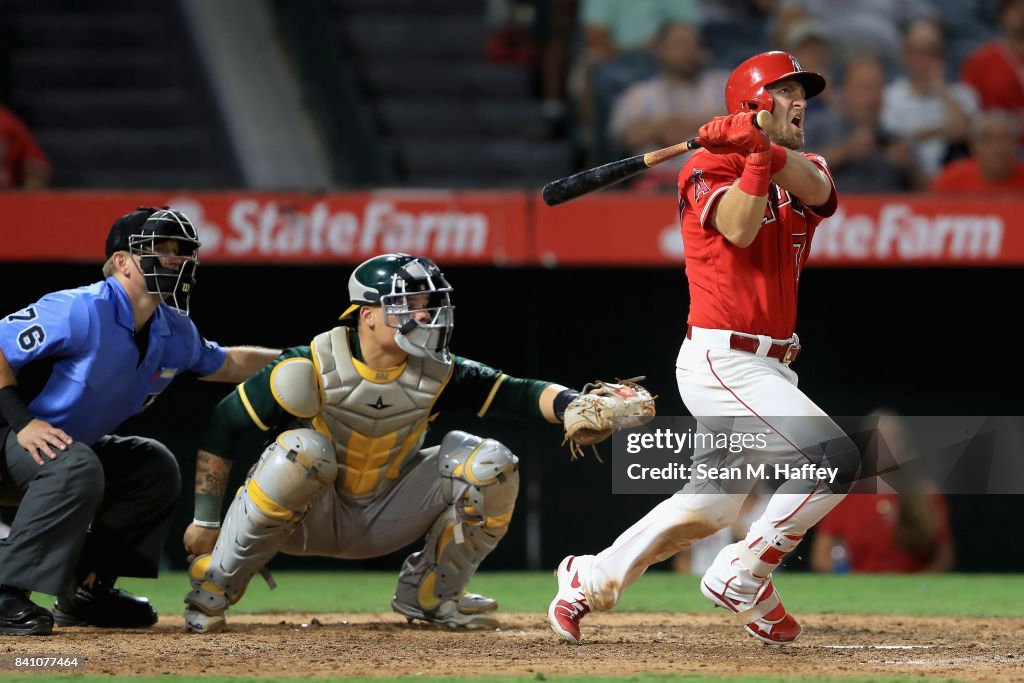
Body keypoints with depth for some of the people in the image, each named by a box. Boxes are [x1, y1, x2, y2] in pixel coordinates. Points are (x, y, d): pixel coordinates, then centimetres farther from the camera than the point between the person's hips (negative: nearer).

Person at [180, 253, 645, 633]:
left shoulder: (435, 374, -9)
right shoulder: (311, 370, -22)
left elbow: (518, 394, -17)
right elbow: (223, 427, -16)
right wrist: (205, 521, -15)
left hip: (381, 523, 4)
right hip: (309, 521, -4)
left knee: (487, 463, -12)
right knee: (302, 450, -37)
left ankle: (430, 594, 9)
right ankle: (214, 585, -17)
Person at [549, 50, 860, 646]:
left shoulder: (804, 171, 13)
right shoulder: (710, 167, -5)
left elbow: (816, 189, -13)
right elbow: (739, 228, -24)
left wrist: (762, 147, -28)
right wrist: (757, 156, -26)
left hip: (766, 368, 8)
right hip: (724, 363, -8)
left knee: (708, 508, 15)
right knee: (837, 458, -19)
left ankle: (590, 580, 28)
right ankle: (742, 578, -8)